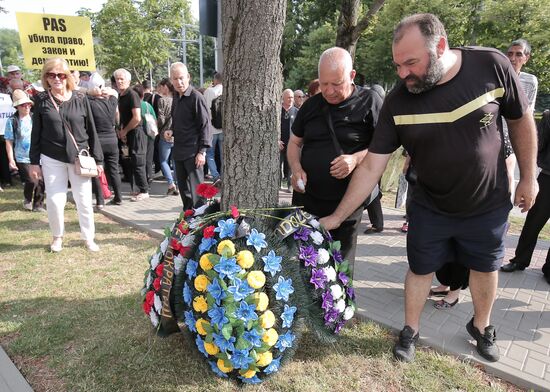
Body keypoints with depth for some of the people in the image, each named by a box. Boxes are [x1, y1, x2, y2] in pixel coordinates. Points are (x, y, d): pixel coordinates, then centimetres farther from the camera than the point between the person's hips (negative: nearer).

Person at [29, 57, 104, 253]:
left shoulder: (80, 99, -1)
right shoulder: (41, 100, 1)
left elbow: (91, 130, 2)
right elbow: (36, 133, 4)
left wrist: (97, 159, 1)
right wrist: (34, 162, 1)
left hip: (79, 157, 0)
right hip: (52, 159, 0)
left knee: (84, 200, 3)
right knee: (55, 200, 2)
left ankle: (88, 237, 19)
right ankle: (58, 236, 24)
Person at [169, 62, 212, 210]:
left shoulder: (196, 97, -11)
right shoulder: (176, 97, 12)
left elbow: (205, 125, -14)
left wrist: (202, 151, -18)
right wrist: (171, 131, 7)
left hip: (193, 151, -8)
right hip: (179, 150, 8)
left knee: (195, 189, -3)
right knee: (183, 187, 15)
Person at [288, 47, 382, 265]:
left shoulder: (369, 102, -5)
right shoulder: (311, 105, 9)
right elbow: (295, 143, 16)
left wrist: (356, 159, -21)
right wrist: (296, 169, -3)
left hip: (346, 206, -4)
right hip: (305, 201, 4)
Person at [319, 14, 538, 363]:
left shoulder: (492, 66, -19)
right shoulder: (398, 101, -19)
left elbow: (521, 120, -3)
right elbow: (372, 166, -17)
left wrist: (528, 178, 3)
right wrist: (337, 217, -17)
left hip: (489, 204, 1)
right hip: (430, 207, 0)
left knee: (485, 268, 19)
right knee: (420, 269, 11)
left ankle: (482, 327, 47)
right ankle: (410, 331, 37)